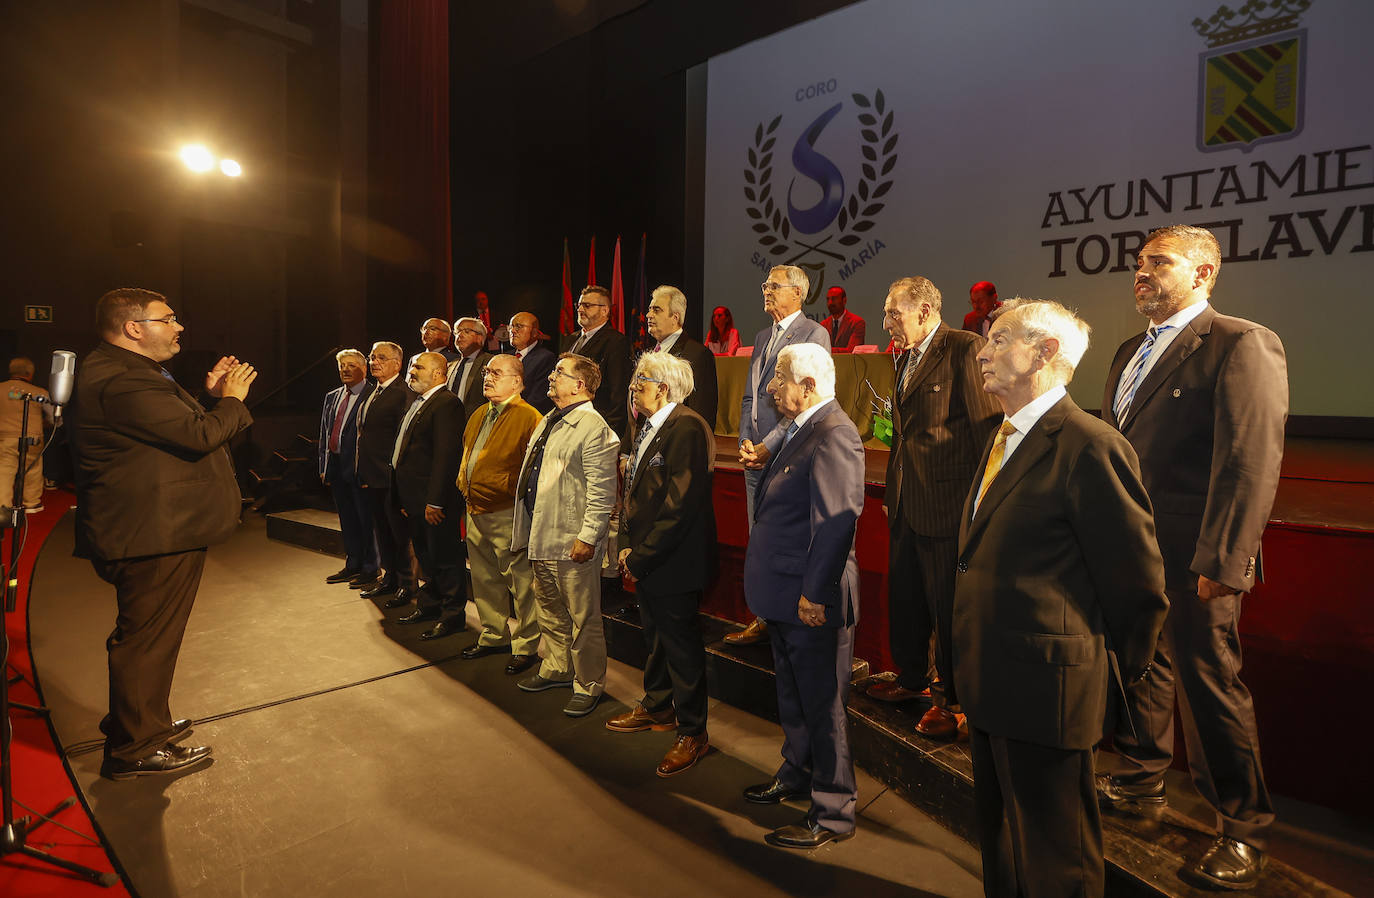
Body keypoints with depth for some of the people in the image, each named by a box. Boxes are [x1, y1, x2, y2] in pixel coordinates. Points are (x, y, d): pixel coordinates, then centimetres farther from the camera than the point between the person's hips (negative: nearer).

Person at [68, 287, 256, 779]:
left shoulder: (117, 371, 14)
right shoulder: (121, 380, -22)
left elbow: (174, 427, 17)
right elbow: (200, 435, -27)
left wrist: (209, 396, 9)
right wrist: (230, 399, -10)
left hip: (151, 529, 12)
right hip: (154, 534, -12)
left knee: (145, 636, 23)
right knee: (147, 638, 1)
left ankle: (138, 723, 40)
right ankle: (135, 749, 15)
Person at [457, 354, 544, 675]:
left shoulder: (529, 418, -14)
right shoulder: (479, 416, 14)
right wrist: (465, 488, 19)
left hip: (508, 515, -9)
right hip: (475, 512, 9)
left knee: (520, 583, 0)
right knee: (485, 580, 20)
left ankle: (526, 646, 13)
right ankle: (494, 636, 36)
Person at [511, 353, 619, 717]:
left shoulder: (592, 426, -15)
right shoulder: (548, 423, 16)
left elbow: (601, 491, -19)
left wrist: (587, 537, -21)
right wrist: (528, 532, 21)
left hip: (572, 543, -10)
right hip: (541, 537, 10)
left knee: (583, 618, 3)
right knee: (550, 610, 22)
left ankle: (588, 686, 17)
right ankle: (556, 669, 39)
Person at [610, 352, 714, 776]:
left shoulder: (686, 427, -20)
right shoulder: (649, 428, 10)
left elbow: (681, 502, -25)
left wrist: (642, 556, -19)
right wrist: (628, 545, 8)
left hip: (674, 563, -9)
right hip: (646, 561, 10)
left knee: (681, 645, 4)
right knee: (655, 636, 24)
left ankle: (692, 733, 20)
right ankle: (656, 708, 43)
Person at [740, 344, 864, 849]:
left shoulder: (833, 434, -20)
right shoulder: (801, 429, 12)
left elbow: (838, 520, -25)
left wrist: (814, 594, -24)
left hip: (813, 600, -10)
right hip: (784, 597, 10)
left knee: (822, 704, 4)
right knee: (792, 695, 24)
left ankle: (833, 813, 20)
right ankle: (796, 775, 44)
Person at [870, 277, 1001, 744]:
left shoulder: (965, 348, -11)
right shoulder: (907, 358, 16)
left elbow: (987, 423, -14)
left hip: (947, 503, -8)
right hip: (906, 504, 9)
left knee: (947, 604, 3)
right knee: (904, 596, 18)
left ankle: (951, 698, 21)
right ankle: (911, 677, 37)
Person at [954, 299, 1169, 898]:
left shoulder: (1091, 447, -20)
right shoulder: (1004, 440, 11)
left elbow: (1137, 579, -16)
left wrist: (1118, 670, -1)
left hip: (1043, 689, -9)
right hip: (989, 682, 9)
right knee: (997, 832, 26)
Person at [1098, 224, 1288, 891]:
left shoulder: (1242, 345, -10)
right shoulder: (1131, 352, 15)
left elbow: (1251, 464, -17)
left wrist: (1221, 564, -20)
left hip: (1191, 562, -7)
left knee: (1209, 687, 4)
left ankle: (1242, 831, 24)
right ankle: (1140, 784, 38)